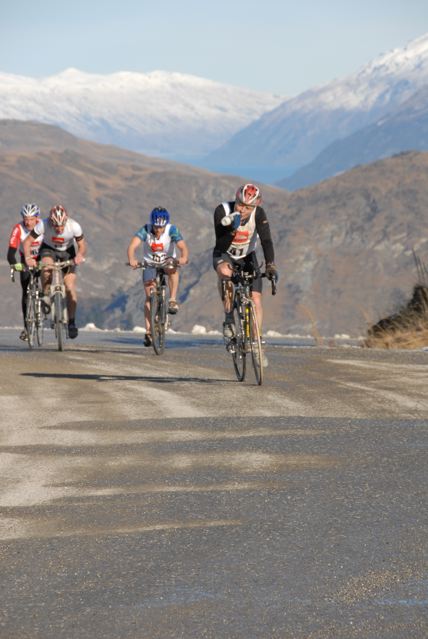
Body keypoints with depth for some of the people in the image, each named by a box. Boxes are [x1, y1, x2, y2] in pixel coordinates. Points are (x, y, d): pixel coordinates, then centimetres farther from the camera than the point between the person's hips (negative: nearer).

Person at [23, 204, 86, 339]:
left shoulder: (74, 226, -30)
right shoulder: (43, 225, -31)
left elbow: (82, 245, -18)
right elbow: (28, 241, -22)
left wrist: (79, 255, -39)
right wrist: (28, 257, -38)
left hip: (68, 252, 0)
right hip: (49, 249, 0)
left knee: (70, 287, -11)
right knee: (47, 268, -35)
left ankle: (72, 322, 1)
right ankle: (46, 296, -10)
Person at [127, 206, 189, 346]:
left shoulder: (171, 230, -22)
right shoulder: (145, 230, -22)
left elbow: (183, 246, -34)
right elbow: (133, 245, -36)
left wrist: (184, 258, -57)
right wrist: (131, 259, -56)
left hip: (167, 262, 0)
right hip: (150, 265, 0)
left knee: (173, 269, -36)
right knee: (149, 297, -6)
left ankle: (173, 301, -28)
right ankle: (148, 332, 0)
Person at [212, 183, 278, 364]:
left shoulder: (259, 214, -21)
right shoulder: (222, 211, -25)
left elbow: (266, 240, -28)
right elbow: (221, 244, -28)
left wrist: (270, 265, -41)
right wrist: (232, 229, -46)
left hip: (247, 257, 2)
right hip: (224, 255, -2)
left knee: (256, 299, -10)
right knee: (225, 271, -38)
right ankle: (229, 318, -27)